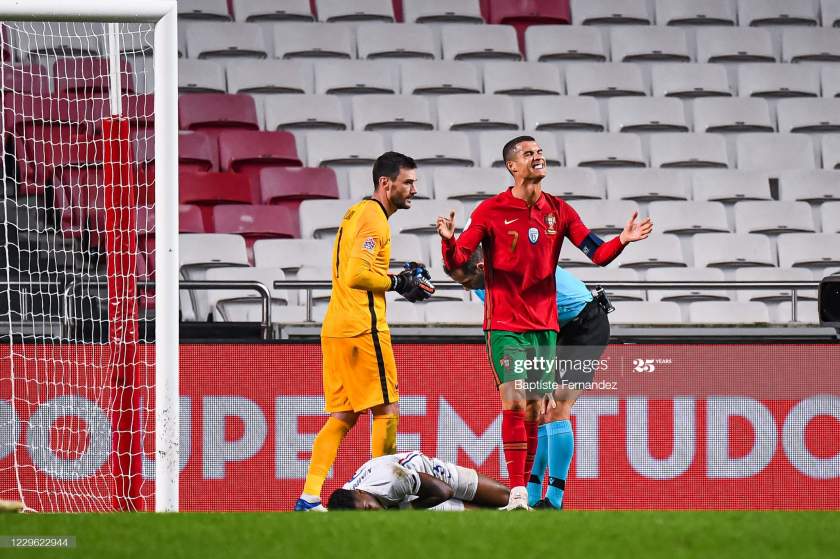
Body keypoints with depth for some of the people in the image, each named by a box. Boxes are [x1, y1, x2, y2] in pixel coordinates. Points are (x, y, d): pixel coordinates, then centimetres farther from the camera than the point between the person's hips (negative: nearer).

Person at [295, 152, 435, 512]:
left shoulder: (357, 213, 19)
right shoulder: (373, 218, -12)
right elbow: (357, 274, -21)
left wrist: (401, 278, 13)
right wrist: (398, 283, -10)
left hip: (336, 328, 10)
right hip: (362, 328, -10)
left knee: (342, 415, 10)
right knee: (386, 410, -3)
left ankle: (309, 498, 4)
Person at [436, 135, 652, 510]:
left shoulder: (559, 211, 6)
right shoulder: (491, 211, -5)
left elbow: (597, 254, 5)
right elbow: (456, 262, -8)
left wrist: (622, 240, -13)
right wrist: (448, 240, -29)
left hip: (545, 325, 4)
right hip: (506, 325, -4)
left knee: (536, 410, 7)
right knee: (515, 403, -15)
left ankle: (529, 487, 15)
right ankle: (517, 493, -16)